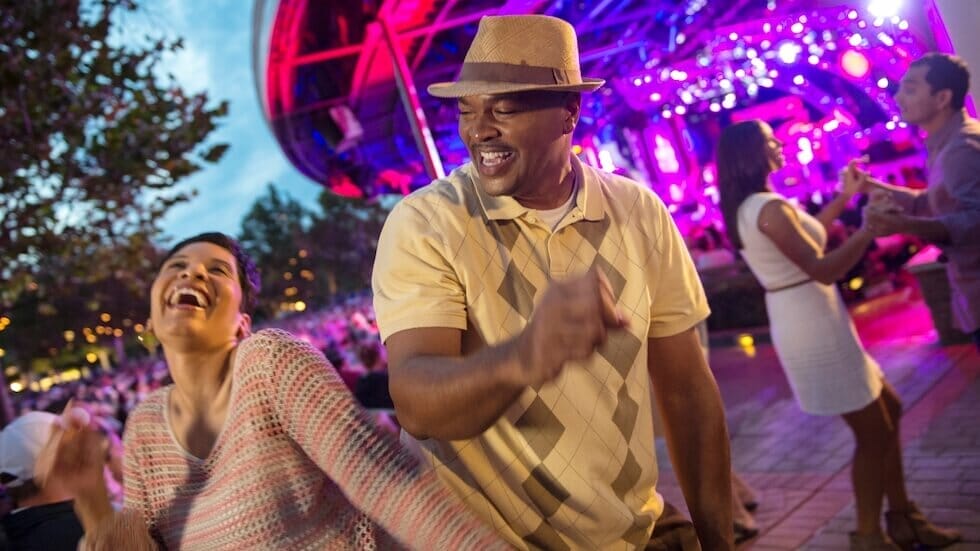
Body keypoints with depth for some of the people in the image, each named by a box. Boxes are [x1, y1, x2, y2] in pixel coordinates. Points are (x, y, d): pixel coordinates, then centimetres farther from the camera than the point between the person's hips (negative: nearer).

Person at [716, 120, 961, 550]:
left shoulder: (746, 208, 10)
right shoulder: (769, 208, -21)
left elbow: (804, 236, 24)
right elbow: (824, 270, -23)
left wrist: (844, 197, 23)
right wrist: (871, 225, -19)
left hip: (809, 324, 10)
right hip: (814, 328, -10)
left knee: (887, 409, 19)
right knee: (873, 431, 3)